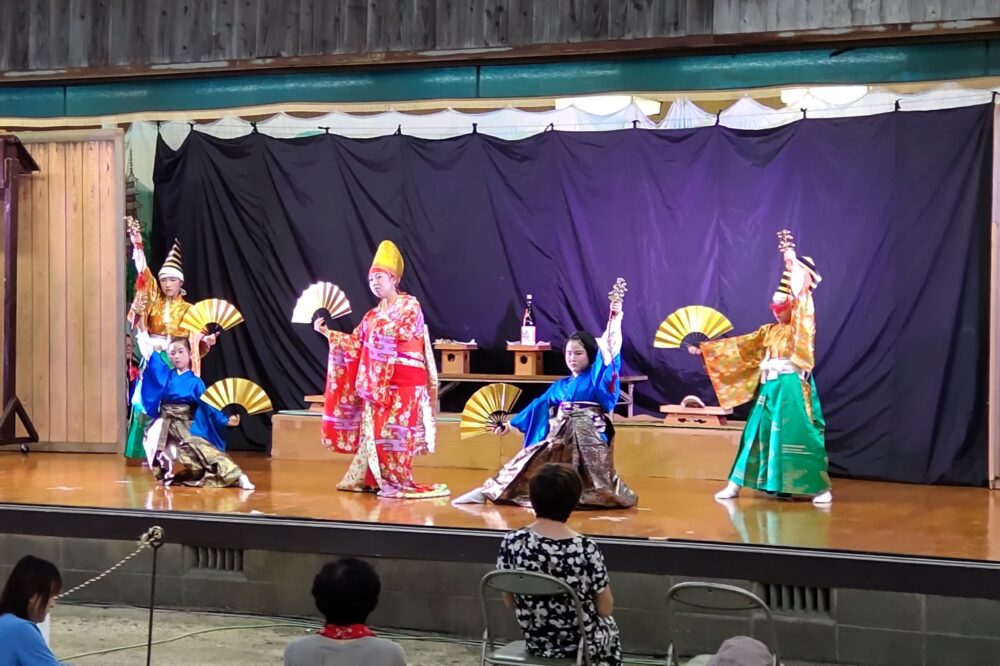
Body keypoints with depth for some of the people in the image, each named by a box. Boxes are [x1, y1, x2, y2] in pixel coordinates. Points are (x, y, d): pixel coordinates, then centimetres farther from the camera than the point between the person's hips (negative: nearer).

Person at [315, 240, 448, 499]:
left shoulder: (410, 305, 0)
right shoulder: (373, 315, 18)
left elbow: (402, 332, -16)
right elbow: (355, 344, 13)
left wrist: (377, 326, -21)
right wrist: (328, 333, 4)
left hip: (403, 382, -7)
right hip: (376, 382, 7)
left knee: (394, 433, -9)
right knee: (373, 431, 4)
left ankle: (398, 483, -5)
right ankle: (371, 479, 9)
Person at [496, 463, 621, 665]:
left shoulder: (511, 543, -16)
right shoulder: (585, 549, -26)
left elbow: (509, 603, -4)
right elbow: (605, 609, -15)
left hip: (534, 642, 3)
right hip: (579, 644, -3)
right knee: (608, 626, 34)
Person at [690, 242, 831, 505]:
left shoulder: (801, 329, 0)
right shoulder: (769, 331, 16)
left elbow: (802, 301, -13)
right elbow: (741, 345, 14)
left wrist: (794, 265, -15)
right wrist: (705, 348, 9)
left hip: (793, 388, -6)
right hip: (768, 389, 6)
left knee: (798, 436, -9)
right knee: (758, 434, 8)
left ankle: (821, 488, -4)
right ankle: (735, 484, 12)